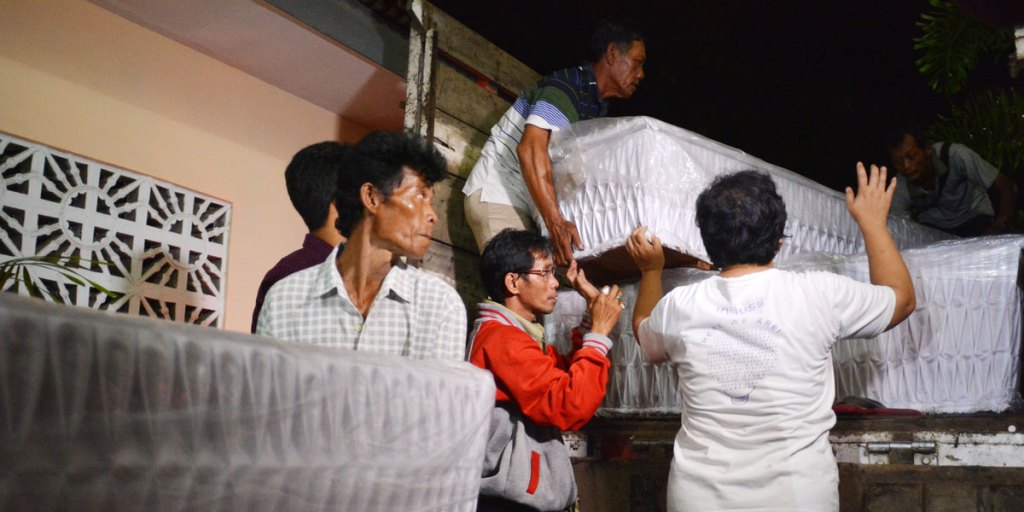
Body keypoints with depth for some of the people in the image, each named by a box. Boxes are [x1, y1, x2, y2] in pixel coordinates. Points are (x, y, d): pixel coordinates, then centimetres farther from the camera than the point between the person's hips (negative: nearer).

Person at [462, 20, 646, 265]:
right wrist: (556, 223, -40)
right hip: (498, 193, -9)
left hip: (528, 203, 9)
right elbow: (530, 148, -32)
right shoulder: (568, 87, -18)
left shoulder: (599, 106, 13)